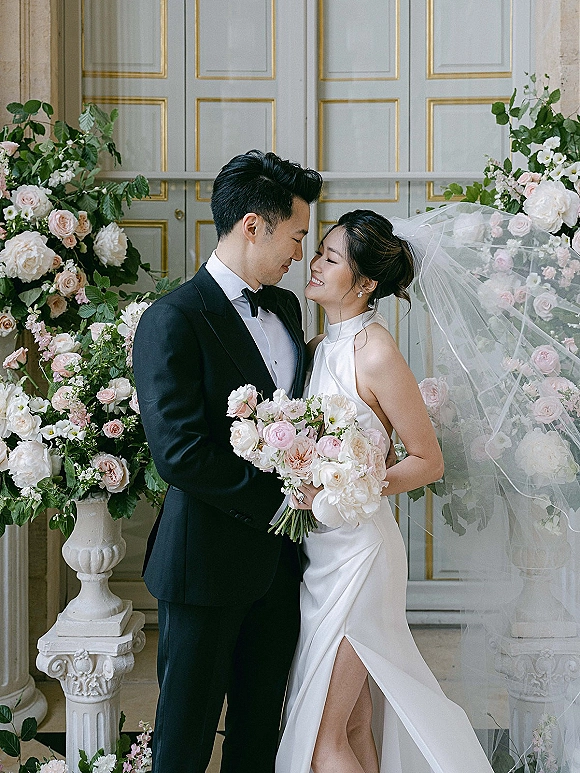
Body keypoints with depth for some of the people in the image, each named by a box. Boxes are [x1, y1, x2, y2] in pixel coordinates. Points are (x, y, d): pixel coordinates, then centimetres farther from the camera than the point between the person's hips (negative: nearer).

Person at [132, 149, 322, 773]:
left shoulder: (286, 307, 9)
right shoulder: (173, 319, -16)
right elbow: (179, 452, -22)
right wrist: (276, 498, -15)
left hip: (278, 554, 7)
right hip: (208, 562, -7)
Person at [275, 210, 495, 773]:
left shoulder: (376, 353, -16)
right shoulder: (318, 349, 8)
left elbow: (428, 460, -12)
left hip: (356, 552, -8)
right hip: (319, 550, 8)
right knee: (356, 726, 17)